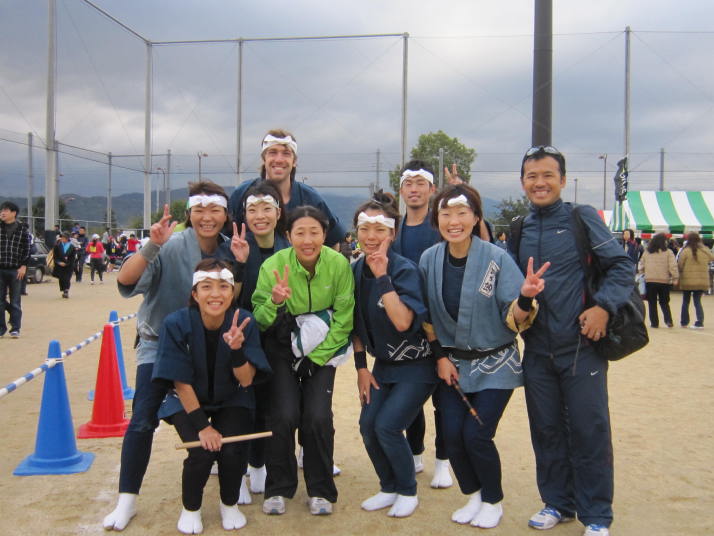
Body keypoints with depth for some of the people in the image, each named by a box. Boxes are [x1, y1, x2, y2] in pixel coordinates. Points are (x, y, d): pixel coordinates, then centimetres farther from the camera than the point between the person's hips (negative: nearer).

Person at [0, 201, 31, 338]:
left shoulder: (22, 229, 2)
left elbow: (27, 249, 2)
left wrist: (23, 266, -4)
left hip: (16, 270, -1)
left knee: (15, 301, 4)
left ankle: (15, 328, 9)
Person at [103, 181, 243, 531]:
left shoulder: (229, 249, -7)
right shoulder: (171, 247, -20)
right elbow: (125, 280, -31)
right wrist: (152, 246, -47)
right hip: (160, 343, -4)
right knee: (143, 421, -11)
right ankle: (127, 500, 4)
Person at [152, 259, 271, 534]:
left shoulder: (244, 322, -20)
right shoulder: (177, 323, -24)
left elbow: (246, 381, -19)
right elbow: (181, 382, -17)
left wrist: (237, 348, -37)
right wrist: (202, 426, -19)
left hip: (231, 400, 1)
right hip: (189, 400, -1)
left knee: (233, 450, -22)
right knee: (202, 451, -23)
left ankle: (230, 505, 11)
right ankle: (190, 508, 8)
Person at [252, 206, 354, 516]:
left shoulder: (339, 264, -17)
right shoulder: (273, 266, -18)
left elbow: (343, 319, -9)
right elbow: (260, 321, -13)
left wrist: (316, 356, -13)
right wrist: (274, 302, -34)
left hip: (323, 351, 0)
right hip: (282, 349, 0)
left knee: (318, 417, -11)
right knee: (284, 415, -13)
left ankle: (321, 491, 11)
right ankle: (278, 489, 10)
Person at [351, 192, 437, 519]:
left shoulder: (404, 269, -21)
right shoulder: (356, 271, -3)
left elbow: (403, 322, -34)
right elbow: (357, 324, 7)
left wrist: (382, 276, -34)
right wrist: (361, 367, 5)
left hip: (416, 365, -6)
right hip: (383, 364, 6)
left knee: (387, 426, -14)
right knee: (368, 425, -4)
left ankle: (408, 491, 12)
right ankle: (389, 488, 20)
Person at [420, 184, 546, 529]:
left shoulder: (497, 259, -16)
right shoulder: (429, 260, -6)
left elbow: (513, 319, -17)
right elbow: (427, 316, 6)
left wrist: (525, 297, -37)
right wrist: (440, 356, 1)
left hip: (495, 364, -3)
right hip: (452, 363, 3)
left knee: (476, 435, -9)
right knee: (452, 434, -3)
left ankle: (493, 501, 19)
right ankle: (473, 495, 25)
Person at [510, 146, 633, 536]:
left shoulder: (581, 218, -3)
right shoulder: (518, 229, 9)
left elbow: (621, 264, -5)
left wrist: (604, 306, -18)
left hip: (581, 346, -4)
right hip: (537, 350, 4)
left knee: (588, 430, 1)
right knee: (546, 429, 12)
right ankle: (557, 503, 29)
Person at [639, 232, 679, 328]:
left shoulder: (647, 252, 4)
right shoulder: (668, 252, -4)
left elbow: (641, 265, 10)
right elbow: (673, 267, -9)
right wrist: (675, 279, -4)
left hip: (650, 281, 1)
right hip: (664, 281, -1)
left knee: (652, 303, 8)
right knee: (664, 302, 14)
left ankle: (654, 322, 6)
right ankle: (668, 320, 1)